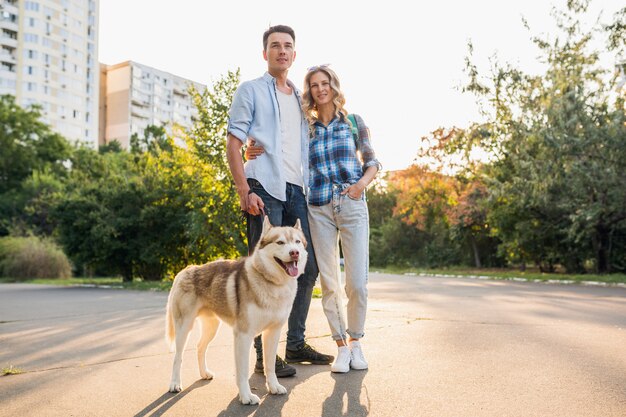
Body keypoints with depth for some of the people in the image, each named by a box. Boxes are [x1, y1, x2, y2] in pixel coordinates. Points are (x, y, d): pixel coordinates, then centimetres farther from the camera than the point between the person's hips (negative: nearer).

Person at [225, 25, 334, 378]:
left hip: (296, 190, 7)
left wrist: (311, 188, 12)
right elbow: (233, 144, -3)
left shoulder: (300, 98, 22)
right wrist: (244, 192, -14)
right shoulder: (251, 91, 5)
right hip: (264, 189, -6)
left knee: (307, 268, 7)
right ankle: (264, 355, 4)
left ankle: (296, 344, 21)